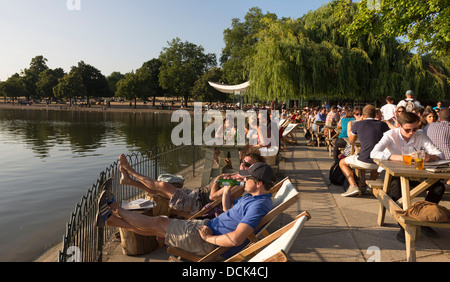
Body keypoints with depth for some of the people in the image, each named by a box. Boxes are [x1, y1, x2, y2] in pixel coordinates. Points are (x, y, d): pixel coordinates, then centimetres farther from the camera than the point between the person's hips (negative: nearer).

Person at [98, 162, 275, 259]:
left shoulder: (258, 206, -26)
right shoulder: (252, 197, 8)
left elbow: (236, 239, -34)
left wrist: (209, 238, -24)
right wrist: (227, 189, 10)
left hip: (209, 243, -9)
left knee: (157, 223, 1)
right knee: (158, 226, 12)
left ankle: (115, 209, 21)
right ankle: (111, 220, 24)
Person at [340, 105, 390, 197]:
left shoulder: (358, 124, 0)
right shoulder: (383, 124, 7)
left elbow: (351, 140, 18)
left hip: (364, 161, -4)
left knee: (342, 162, 19)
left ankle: (353, 186, 0)